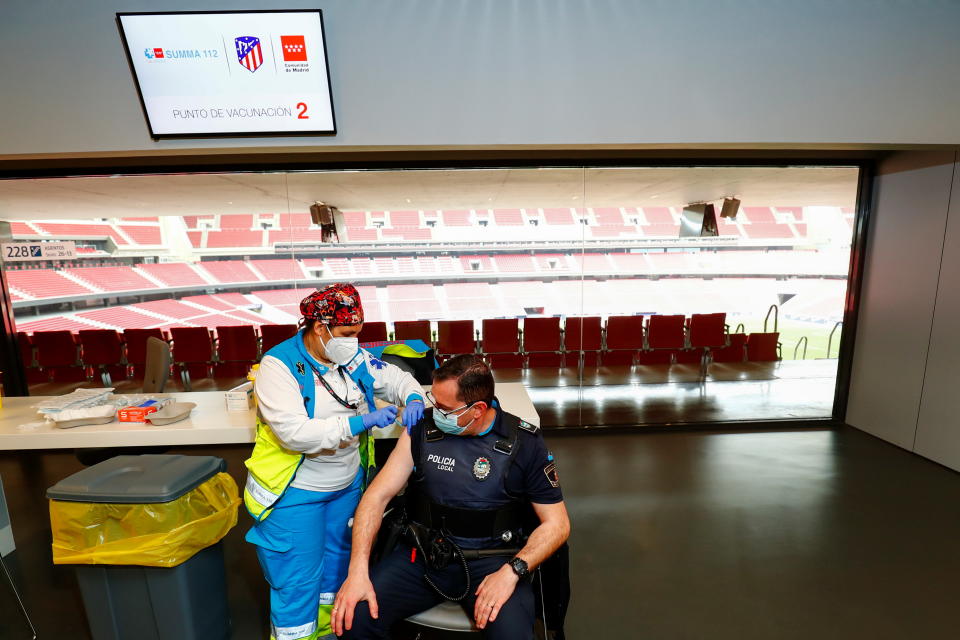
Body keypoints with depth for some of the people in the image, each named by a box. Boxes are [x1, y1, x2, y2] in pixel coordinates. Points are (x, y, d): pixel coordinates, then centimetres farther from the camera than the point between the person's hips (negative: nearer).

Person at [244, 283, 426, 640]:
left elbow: (397, 379, 5)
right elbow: (293, 432, -30)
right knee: (299, 580, 7)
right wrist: (359, 423, -35)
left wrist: (414, 399, -17)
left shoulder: (354, 358, -5)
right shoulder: (279, 365, -20)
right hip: (296, 492, -6)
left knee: (338, 564, 24)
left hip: (348, 484, 6)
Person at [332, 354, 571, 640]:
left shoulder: (525, 444, -10)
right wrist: (358, 570, -14)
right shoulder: (421, 428, -5)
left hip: (491, 560, -1)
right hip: (423, 554, 2)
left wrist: (511, 571, -19)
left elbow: (557, 523, -4)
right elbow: (377, 496, -3)